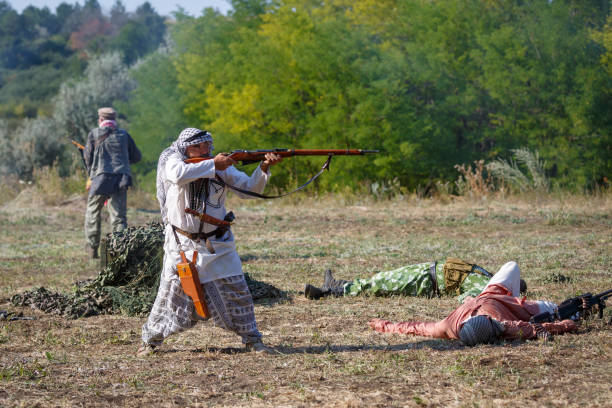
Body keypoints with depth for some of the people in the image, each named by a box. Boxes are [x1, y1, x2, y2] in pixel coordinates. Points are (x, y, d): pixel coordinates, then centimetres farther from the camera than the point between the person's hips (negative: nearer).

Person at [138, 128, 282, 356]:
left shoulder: (222, 167, -1)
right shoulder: (173, 161, -8)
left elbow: (248, 189, -4)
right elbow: (179, 174, -32)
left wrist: (264, 168, -22)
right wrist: (213, 164, -32)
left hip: (216, 245, 2)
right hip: (183, 243, -2)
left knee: (235, 291, 0)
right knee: (172, 292, 0)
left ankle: (252, 340, 12)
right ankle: (150, 340, 17)